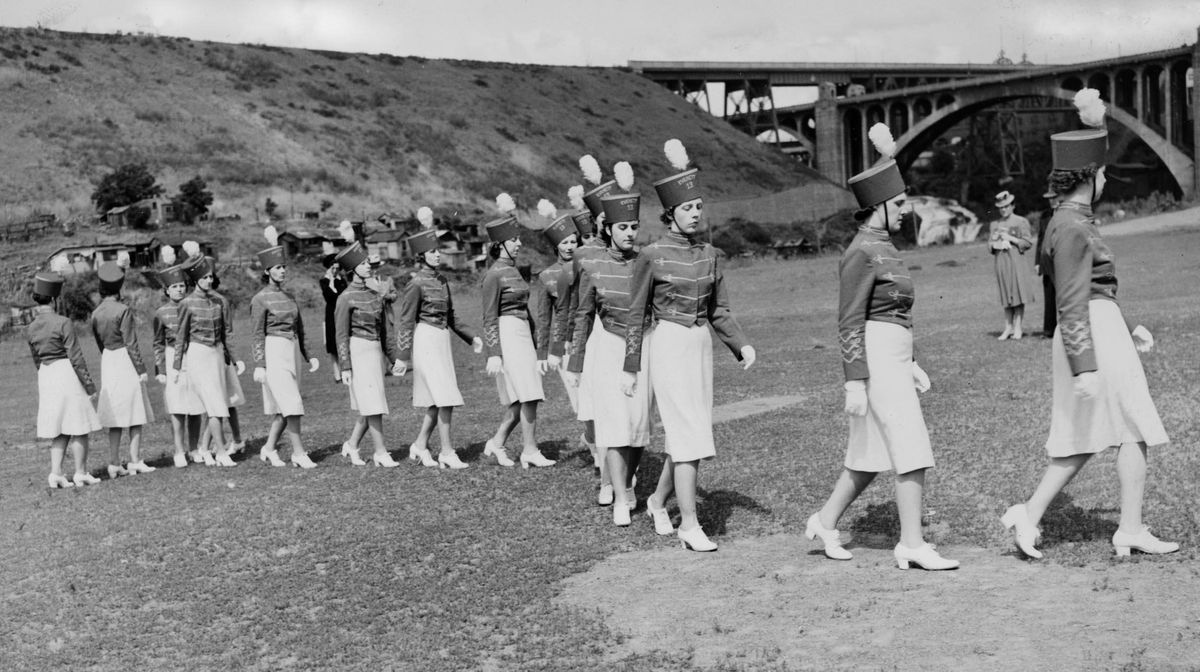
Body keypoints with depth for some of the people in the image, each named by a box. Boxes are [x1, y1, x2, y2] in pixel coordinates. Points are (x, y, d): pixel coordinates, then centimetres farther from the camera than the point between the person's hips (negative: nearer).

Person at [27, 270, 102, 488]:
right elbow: (75, 357, -15)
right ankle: (80, 474, 7)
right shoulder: (63, 323, -15)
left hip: (45, 377, 6)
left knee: (59, 430, 14)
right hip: (67, 374, -6)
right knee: (79, 427, 4)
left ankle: (56, 473, 7)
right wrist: (89, 385, -9)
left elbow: (36, 359, 13)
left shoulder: (30, 329, 4)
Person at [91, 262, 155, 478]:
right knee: (135, 414, 2)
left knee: (115, 418, 9)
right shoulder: (123, 310, -14)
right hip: (126, 361, -6)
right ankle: (135, 461, 2)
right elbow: (131, 344, -15)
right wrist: (141, 369, -10)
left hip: (107, 362, 6)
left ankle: (114, 464, 8)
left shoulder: (96, 313, 5)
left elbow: (99, 343, 13)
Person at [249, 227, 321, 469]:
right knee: (291, 403, -12)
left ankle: (269, 449, 20)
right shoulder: (261, 299, -7)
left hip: (292, 352, 7)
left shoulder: (289, 296, 13)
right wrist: (259, 365, -14)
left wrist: (308, 356, 14)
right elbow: (257, 334, -9)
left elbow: (299, 329, 18)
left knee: (285, 407, 8)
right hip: (274, 353, -7)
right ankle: (299, 453, -7)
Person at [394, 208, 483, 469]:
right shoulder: (416, 284, -11)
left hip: (442, 340, 8)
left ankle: (420, 446, 20)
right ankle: (447, 452, -4)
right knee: (445, 398, -10)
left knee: (437, 400, 9)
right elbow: (405, 321, -11)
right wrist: (403, 356, -14)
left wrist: (470, 337, 16)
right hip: (425, 341, -8)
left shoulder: (442, 280, 12)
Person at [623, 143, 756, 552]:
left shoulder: (709, 254, 8)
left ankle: (658, 501, 33)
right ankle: (689, 524, -2)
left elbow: (719, 311, 13)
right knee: (688, 435, -10)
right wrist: (630, 369, -3)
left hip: (701, 346, 6)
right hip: (668, 345, -6)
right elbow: (636, 315, -3)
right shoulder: (652, 255, -7)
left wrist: (742, 345, -3)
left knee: (690, 435, 11)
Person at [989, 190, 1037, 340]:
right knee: (1006, 295, 6)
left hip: (1017, 260, -4)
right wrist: (996, 244, -6)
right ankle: (1008, 328, 9)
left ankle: (1018, 328, -3)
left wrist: (1010, 238, -12)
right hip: (1001, 261, 4)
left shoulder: (1021, 222, 0)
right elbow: (990, 243, 16)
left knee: (1018, 294, -6)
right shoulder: (995, 224, 14)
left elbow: (1028, 243, -3)